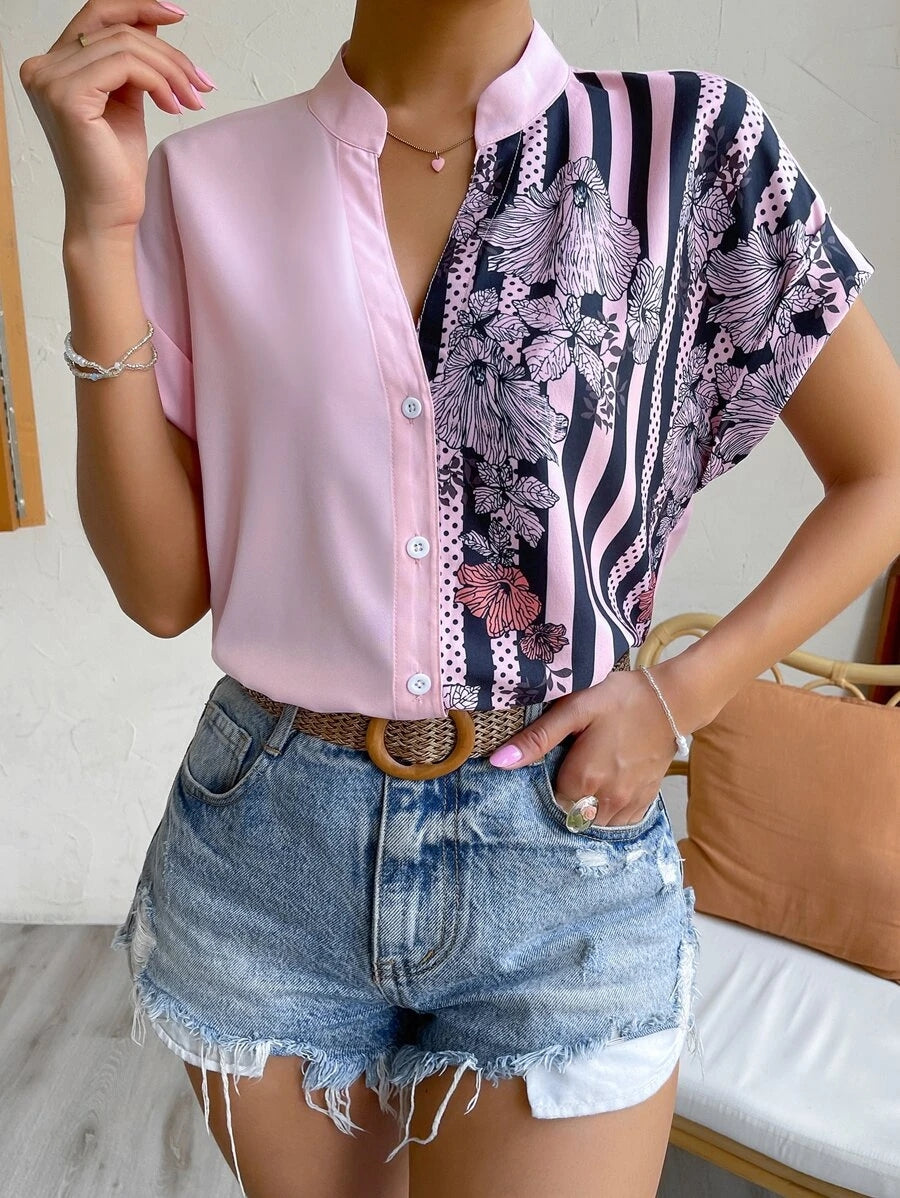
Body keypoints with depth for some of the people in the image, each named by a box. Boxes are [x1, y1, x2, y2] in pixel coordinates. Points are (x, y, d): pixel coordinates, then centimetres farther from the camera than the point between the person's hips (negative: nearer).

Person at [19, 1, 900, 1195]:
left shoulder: (693, 141, -5)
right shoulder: (209, 180, -1)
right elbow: (163, 590, -5)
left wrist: (686, 690, -9)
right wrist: (100, 234, -12)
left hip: (563, 850, -1)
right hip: (265, 853, 3)